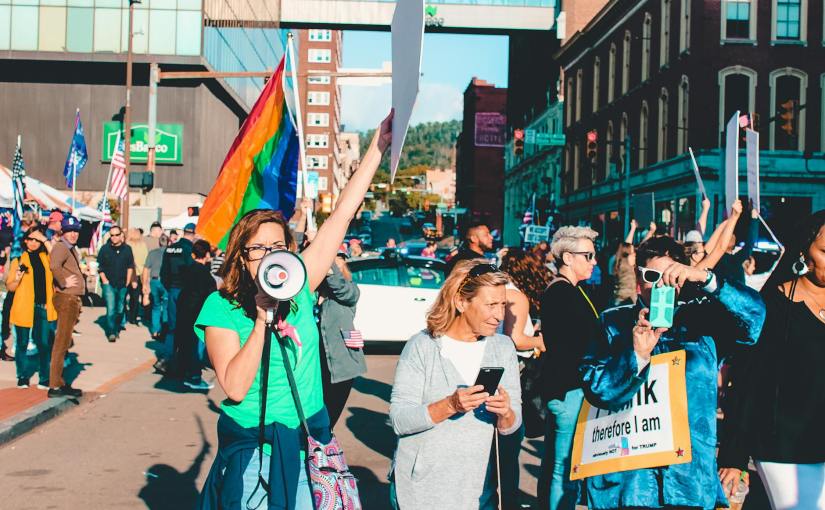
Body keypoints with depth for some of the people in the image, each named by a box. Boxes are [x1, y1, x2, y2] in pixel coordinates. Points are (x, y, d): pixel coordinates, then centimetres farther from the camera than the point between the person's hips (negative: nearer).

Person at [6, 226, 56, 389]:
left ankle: (44, 379, 8)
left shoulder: (46, 257, 13)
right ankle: (23, 377, 18)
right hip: (24, 307, -2)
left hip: (43, 307, 2)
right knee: (22, 343, 6)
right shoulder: (19, 259, 5)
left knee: (44, 343, 1)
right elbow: (10, 287, 5)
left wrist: (46, 240, -5)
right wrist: (18, 278, -17)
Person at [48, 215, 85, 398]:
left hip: (74, 299, 10)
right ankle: (55, 386, -7)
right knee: (61, 343, -9)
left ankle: (59, 382, 22)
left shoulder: (72, 249, 18)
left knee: (65, 343, 15)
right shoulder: (61, 247, -13)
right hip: (66, 299, -10)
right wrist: (64, 283, -23)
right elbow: (54, 266, -34)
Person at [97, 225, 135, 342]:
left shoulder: (127, 249, 3)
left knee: (120, 309, 12)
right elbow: (99, 266, 1)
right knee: (111, 309, -12)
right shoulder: (105, 249, -3)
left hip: (122, 285, 3)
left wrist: (127, 282, 5)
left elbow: (130, 266, 10)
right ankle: (111, 332, -9)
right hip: (109, 284, -3)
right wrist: (104, 280, -6)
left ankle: (117, 329, 29)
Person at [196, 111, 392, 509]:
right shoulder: (221, 306, -8)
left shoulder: (299, 287, 0)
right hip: (253, 450, -3)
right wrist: (262, 318, -21)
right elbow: (234, 387, -18)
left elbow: (343, 214, -1)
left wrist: (378, 147, -2)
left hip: (308, 444, 3)